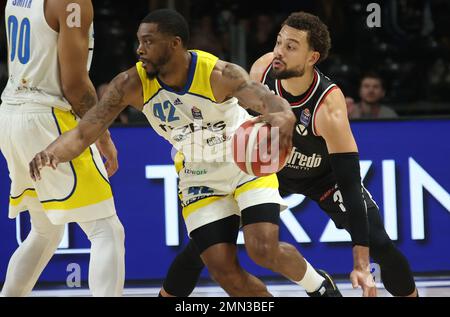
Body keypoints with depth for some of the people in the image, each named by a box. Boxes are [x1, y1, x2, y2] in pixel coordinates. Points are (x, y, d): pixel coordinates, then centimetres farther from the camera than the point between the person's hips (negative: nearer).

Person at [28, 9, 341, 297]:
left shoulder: (219, 74, -29)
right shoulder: (132, 84, -20)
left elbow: (273, 102, -45)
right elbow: (83, 133, -22)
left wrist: (282, 118, -71)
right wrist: (51, 153, -44)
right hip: (200, 176, 3)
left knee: (264, 250, -19)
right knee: (223, 270, -8)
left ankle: (320, 285, 13)